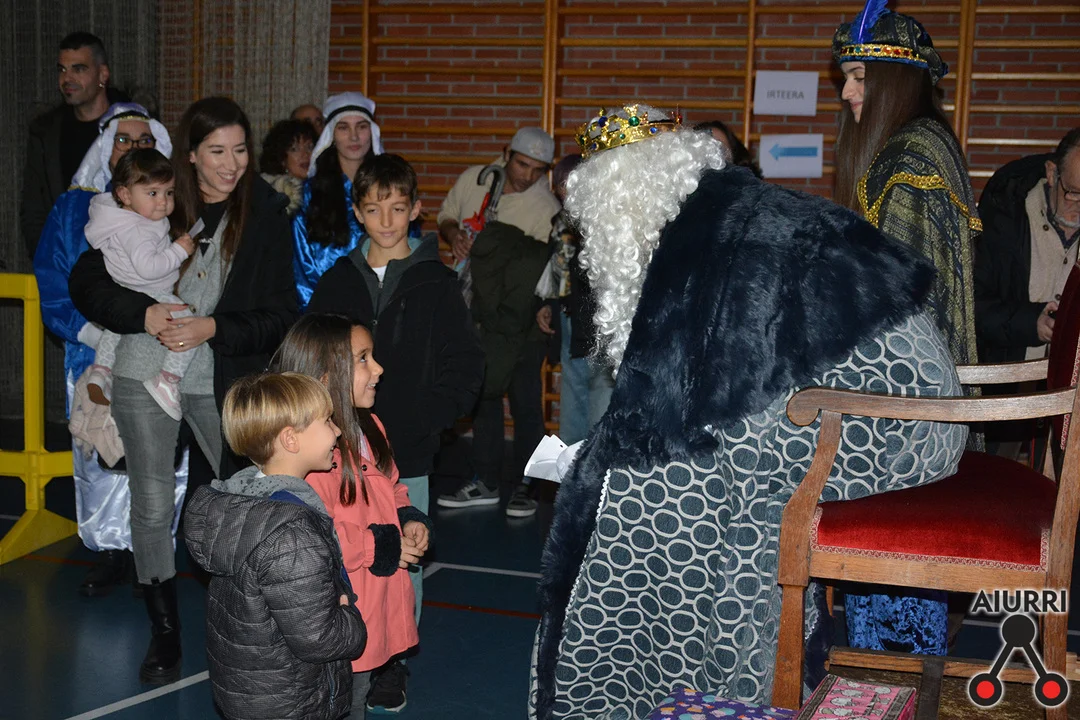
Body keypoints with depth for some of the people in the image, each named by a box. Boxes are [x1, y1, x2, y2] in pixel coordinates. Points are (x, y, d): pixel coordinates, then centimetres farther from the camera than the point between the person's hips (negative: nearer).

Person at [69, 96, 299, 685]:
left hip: (222, 379, 0)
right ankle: (164, 631, 24)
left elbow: (280, 314, -6)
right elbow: (86, 283, -3)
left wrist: (213, 328, -18)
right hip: (143, 374, 1)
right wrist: (144, 314, -18)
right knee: (152, 507, 7)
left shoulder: (265, 213, -5)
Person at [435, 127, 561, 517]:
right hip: (476, 309, 5)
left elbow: (542, 271, -14)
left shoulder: (546, 208, -13)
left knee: (525, 400, -1)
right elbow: (446, 216, 15)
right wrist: (454, 235, -5)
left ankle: (525, 485, 12)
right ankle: (486, 482, 23)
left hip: (520, 317, -5)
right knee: (482, 393, 12)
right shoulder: (473, 180, 1)